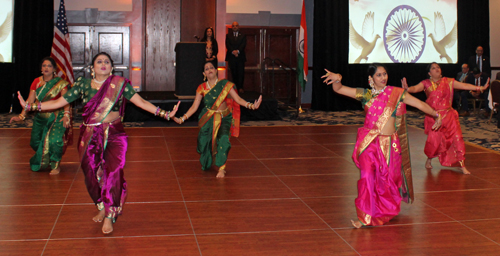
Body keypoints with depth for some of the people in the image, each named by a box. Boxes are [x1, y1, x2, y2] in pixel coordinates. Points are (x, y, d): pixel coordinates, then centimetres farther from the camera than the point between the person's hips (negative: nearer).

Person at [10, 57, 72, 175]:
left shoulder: (60, 83, -6)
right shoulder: (36, 82, 5)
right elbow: (30, 100, 1)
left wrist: (66, 115, -35)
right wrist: (21, 116, -11)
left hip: (56, 117, -4)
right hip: (40, 117, 5)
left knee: (54, 140, -22)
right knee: (35, 142, 4)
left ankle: (55, 165, 2)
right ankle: (42, 162, 34)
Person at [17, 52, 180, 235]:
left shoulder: (120, 84, 0)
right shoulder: (83, 84, 4)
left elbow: (140, 101, -5)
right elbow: (58, 103, 7)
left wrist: (164, 114, -14)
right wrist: (28, 106, 3)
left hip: (113, 136, -2)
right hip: (90, 137, 2)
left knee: (113, 173, -10)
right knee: (92, 174, 7)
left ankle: (109, 216, 5)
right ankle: (101, 208, 31)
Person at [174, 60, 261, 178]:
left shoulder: (225, 84, -7)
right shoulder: (202, 88, -1)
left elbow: (238, 99, -9)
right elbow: (194, 106, -1)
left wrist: (250, 105, -26)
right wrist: (182, 119, -10)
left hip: (224, 118, -2)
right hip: (208, 119, 2)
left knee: (223, 139, -23)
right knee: (204, 141, -3)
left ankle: (221, 168, -10)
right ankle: (206, 165, 30)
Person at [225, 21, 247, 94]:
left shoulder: (242, 36, 11)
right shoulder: (228, 36, 12)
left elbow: (243, 45, -2)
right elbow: (227, 45, -1)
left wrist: (238, 51, -19)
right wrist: (233, 51, -18)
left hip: (240, 56, -1)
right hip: (231, 57, 1)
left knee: (241, 73, -7)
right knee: (234, 73, 2)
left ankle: (240, 88, -8)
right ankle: (236, 87, 9)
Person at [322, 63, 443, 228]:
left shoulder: (396, 93, 4)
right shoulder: (365, 95, 5)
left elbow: (420, 104, 6)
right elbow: (338, 89, 2)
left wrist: (436, 115, 0)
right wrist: (337, 79, -17)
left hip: (389, 143, 1)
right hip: (369, 143, 0)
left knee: (388, 178, 11)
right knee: (368, 176, -10)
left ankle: (387, 211, 37)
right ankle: (365, 216, -3)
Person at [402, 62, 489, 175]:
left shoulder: (448, 81, 6)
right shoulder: (426, 83, 1)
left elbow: (464, 86, 3)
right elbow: (416, 88, -16)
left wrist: (481, 88, -6)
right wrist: (407, 89, -39)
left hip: (448, 115, 2)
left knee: (457, 138, -5)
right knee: (434, 140, -6)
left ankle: (462, 165, 4)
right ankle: (429, 159, 26)